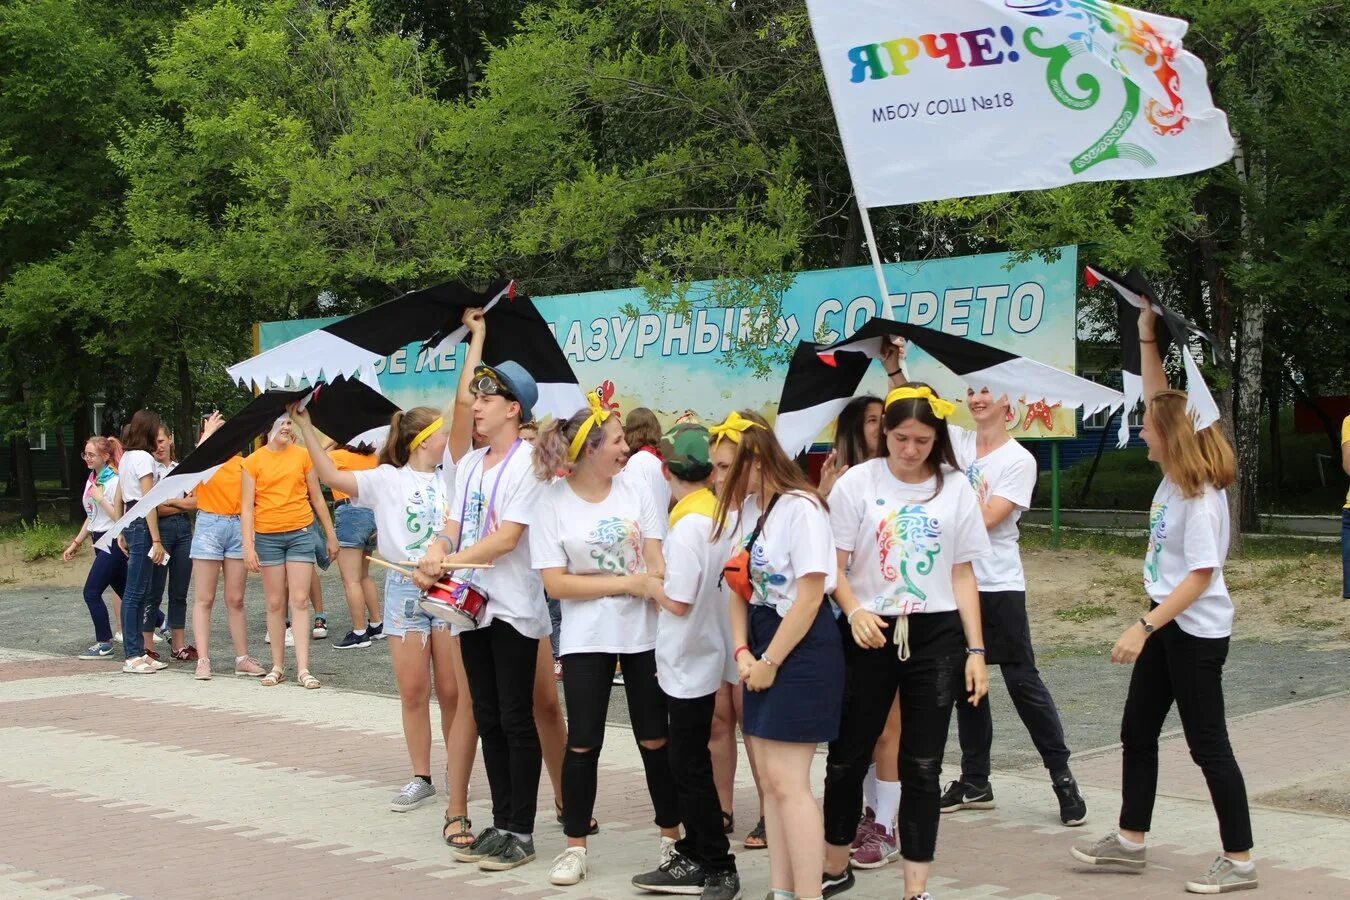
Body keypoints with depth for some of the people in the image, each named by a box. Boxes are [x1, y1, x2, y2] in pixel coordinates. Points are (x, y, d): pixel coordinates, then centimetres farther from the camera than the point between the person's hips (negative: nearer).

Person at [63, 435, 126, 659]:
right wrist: (76, 543, 21)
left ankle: (104, 644, -3)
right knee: (125, 592, 12)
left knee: (92, 592, -10)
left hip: (112, 543, -9)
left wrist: (100, 498, -19)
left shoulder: (114, 481, -14)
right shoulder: (92, 480, 12)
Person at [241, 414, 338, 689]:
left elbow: (317, 498, 11)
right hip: (267, 536, 0)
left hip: (300, 533, 0)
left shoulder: (303, 456, 4)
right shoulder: (253, 462, 0)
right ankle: (277, 666, 13)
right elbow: (247, 506, -2)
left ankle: (303, 668, -4)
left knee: (300, 601, -3)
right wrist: (248, 546, -9)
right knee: (275, 603, 5)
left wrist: (331, 535, 13)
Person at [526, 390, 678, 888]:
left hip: (645, 632, 2)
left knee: (656, 738, 8)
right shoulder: (553, 502, -7)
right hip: (586, 640, -2)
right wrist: (626, 583, -15)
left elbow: (656, 564, -1)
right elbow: (555, 583, -11)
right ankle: (575, 846, 15)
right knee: (583, 742, 3)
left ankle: (672, 835, 22)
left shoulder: (636, 492, 1)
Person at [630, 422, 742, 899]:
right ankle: (693, 859, 22)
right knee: (690, 763, 15)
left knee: (689, 766, 0)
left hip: (689, 664, -9)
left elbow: (678, 601, -21)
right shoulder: (719, 514, 5)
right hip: (706, 658, 9)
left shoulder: (688, 525, -21)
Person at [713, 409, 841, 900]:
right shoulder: (742, 508, 9)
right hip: (762, 649, 8)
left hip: (802, 648, -8)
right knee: (769, 779, 9)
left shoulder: (801, 509, -16)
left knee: (787, 780, -10)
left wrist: (770, 663, -13)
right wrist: (743, 652, -2)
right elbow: (740, 584, 11)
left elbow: (809, 598, -18)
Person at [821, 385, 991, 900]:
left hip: (935, 636, 1)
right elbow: (833, 566, -2)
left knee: (922, 766, 3)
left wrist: (976, 650, 1)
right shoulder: (858, 482, -2)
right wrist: (854, 611, -21)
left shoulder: (954, 487, 4)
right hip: (868, 634, -1)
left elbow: (962, 575, 7)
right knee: (848, 757, 8)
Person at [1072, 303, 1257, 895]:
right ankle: (1130, 841, 26)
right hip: (1166, 625, 10)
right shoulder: (1174, 476, 2)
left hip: (1196, 631, -10)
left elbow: (1200, 576, -25)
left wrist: (1143, 628, -26)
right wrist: (1146, 336, 1)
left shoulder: (1201, 495, -21)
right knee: (1137, 730, 15)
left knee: (1207, 744, -1)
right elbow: (1160, 402, 9)